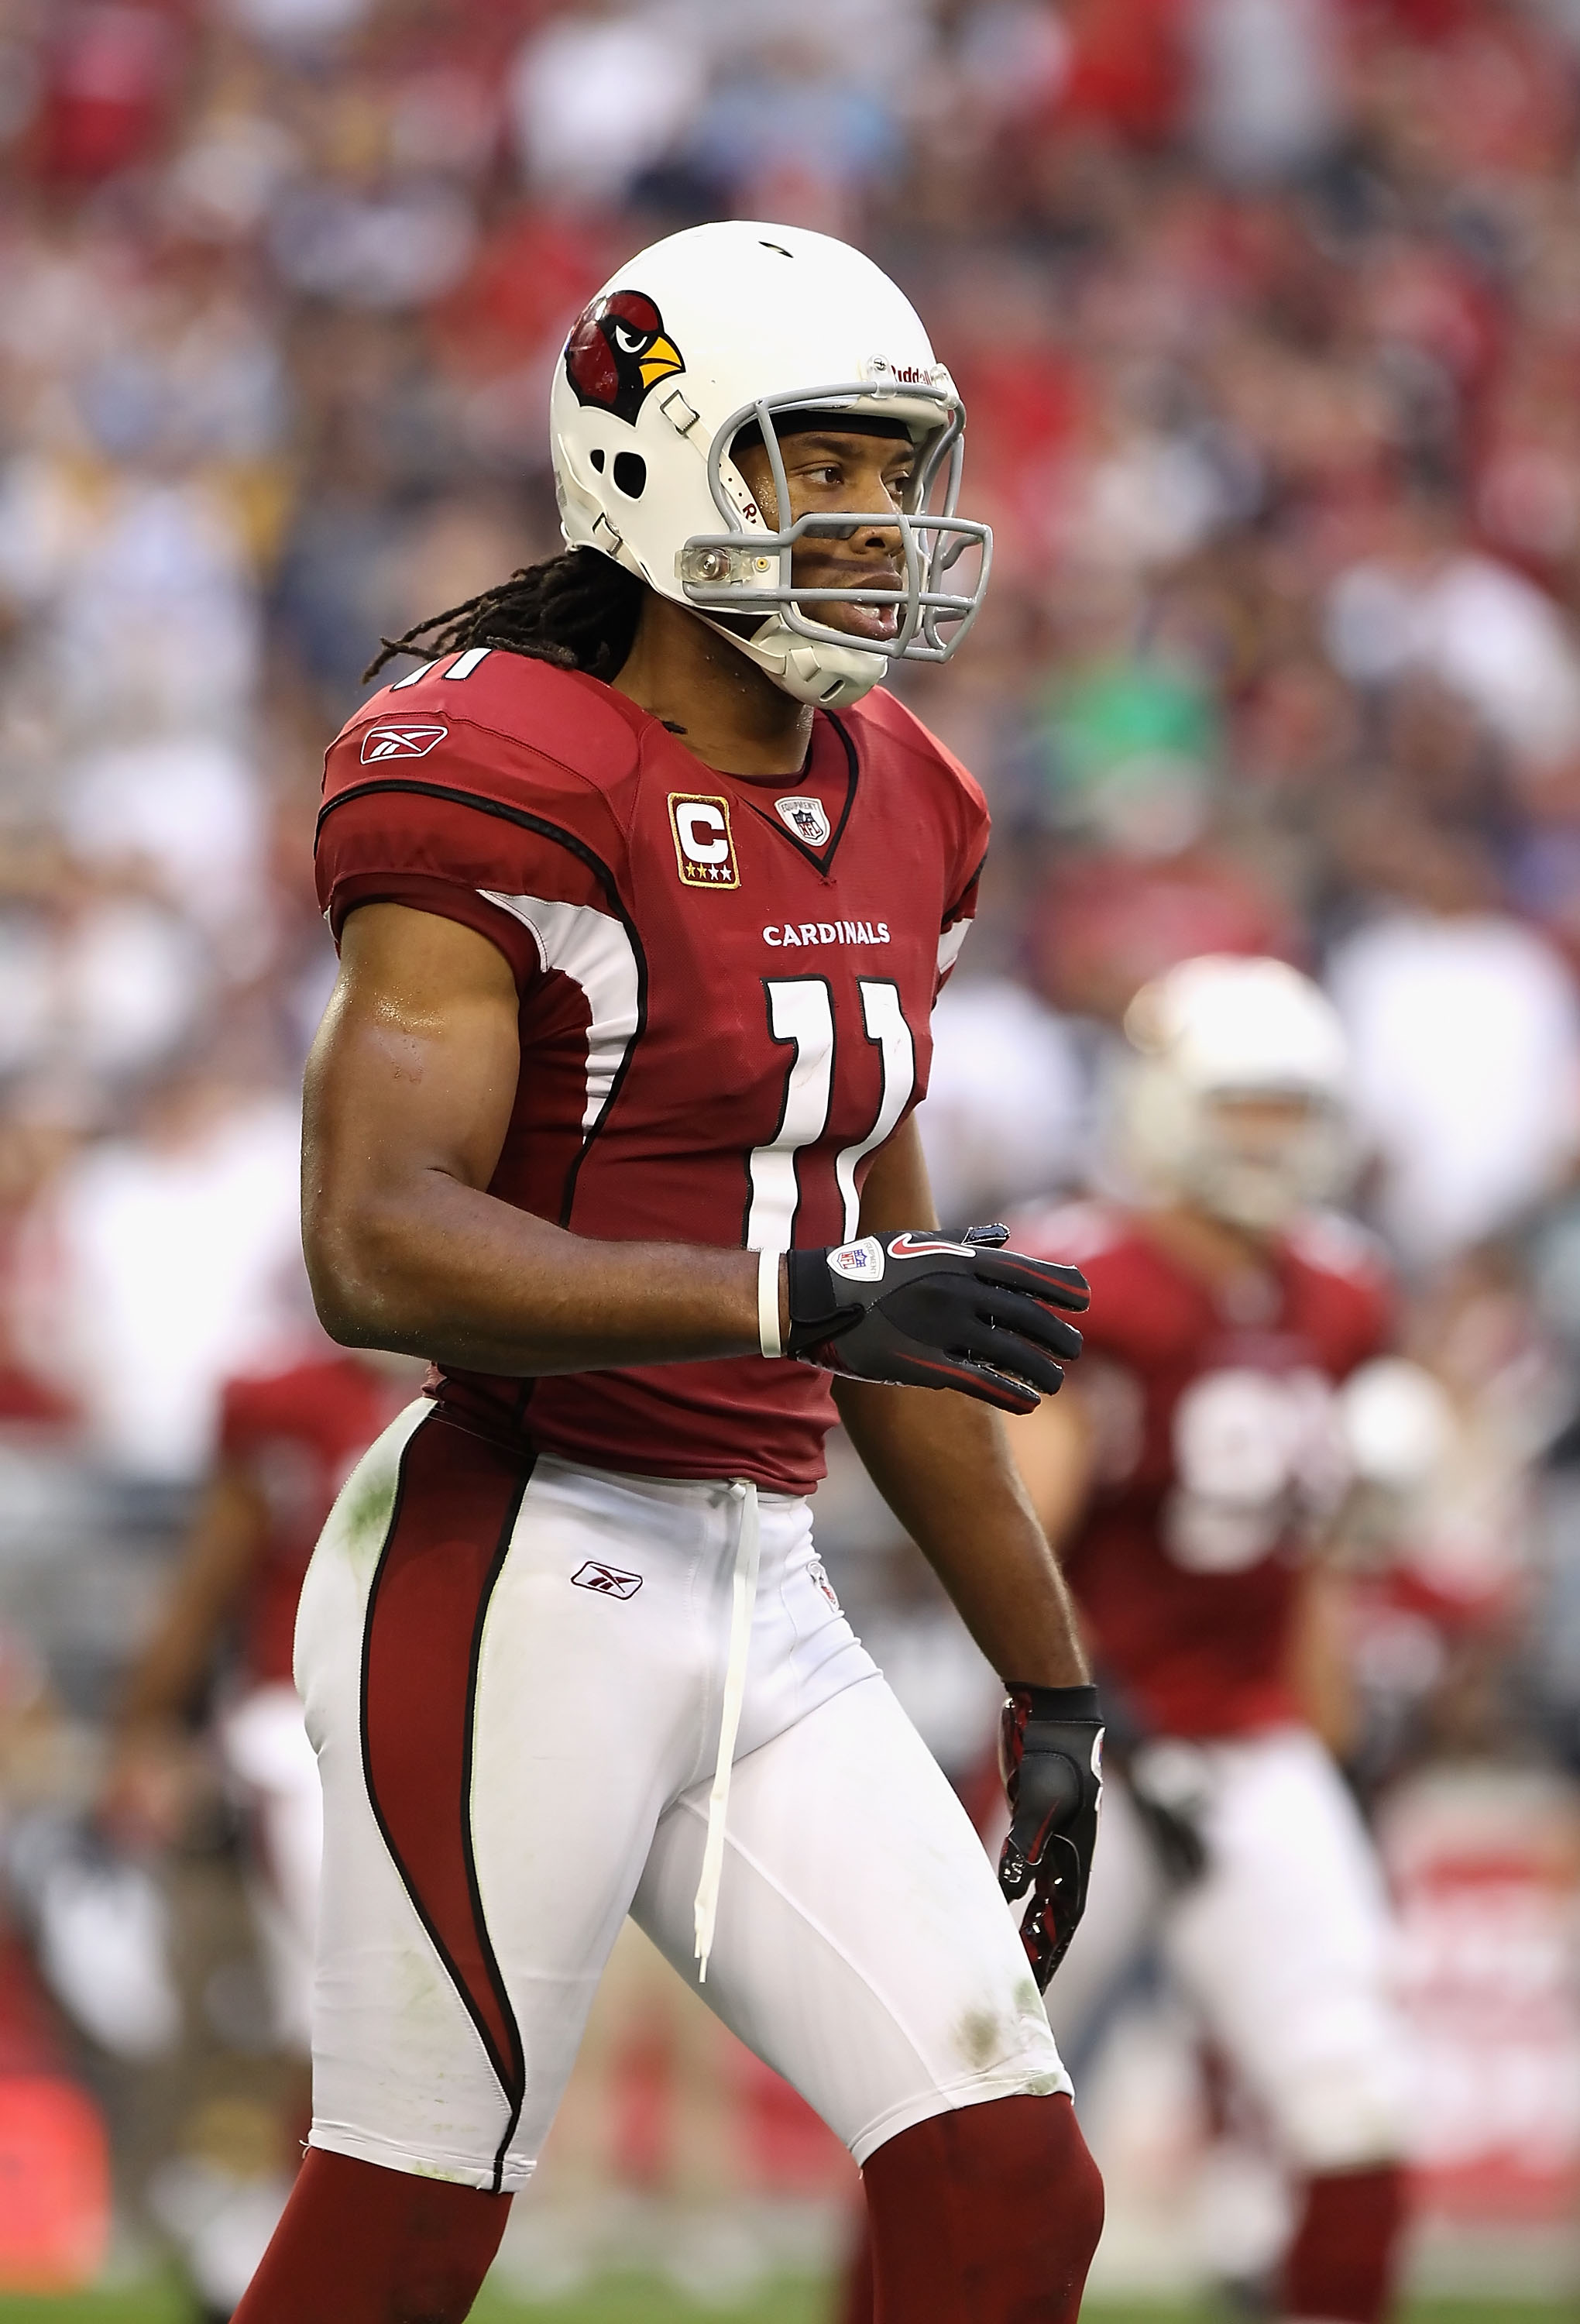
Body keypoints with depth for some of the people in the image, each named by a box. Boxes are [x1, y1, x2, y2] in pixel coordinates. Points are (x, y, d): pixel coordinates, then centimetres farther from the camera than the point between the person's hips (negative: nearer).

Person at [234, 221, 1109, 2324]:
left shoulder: (892, 814, 13)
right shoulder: (507, 786, -13)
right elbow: (379, 1249, -22)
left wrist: (1051, 1683, 22)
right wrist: (800, 1301, -30)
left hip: (762, 1597, 8)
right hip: (517, 1581, -8)